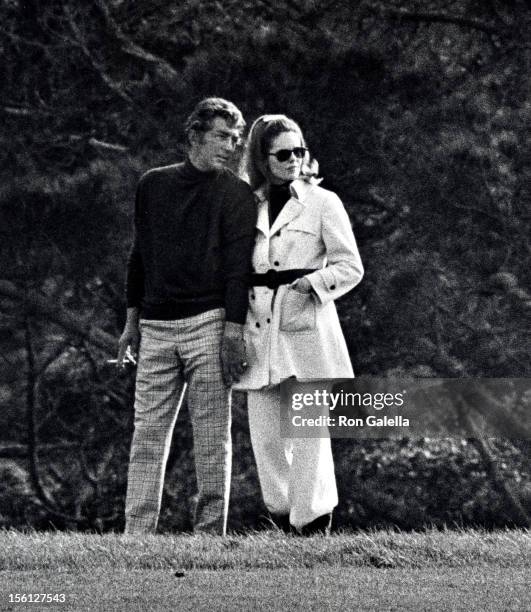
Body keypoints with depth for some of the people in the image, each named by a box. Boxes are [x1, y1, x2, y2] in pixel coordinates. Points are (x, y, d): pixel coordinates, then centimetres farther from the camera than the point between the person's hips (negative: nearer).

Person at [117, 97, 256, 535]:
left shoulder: (237, 195, 2)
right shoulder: (154, 184, 12)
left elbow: (238, 266, -5)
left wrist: (233, 332, -13)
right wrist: (132, 320, 16)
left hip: (208, 323, -3)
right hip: (156, 327, 3)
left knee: (212, 435, -5)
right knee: (148, 433, 0)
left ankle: (210, 533, -3)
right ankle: (136, 535, -1)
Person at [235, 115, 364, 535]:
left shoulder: (322, 203, 2)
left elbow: (351, 267, 1)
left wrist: (314, 282, -16)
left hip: (308, 329, -3)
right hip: (260, 331, 4)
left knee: (309, 432, -8)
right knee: (265, 435, 1)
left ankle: (312, 521, -2)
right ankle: (284, 515, 16)